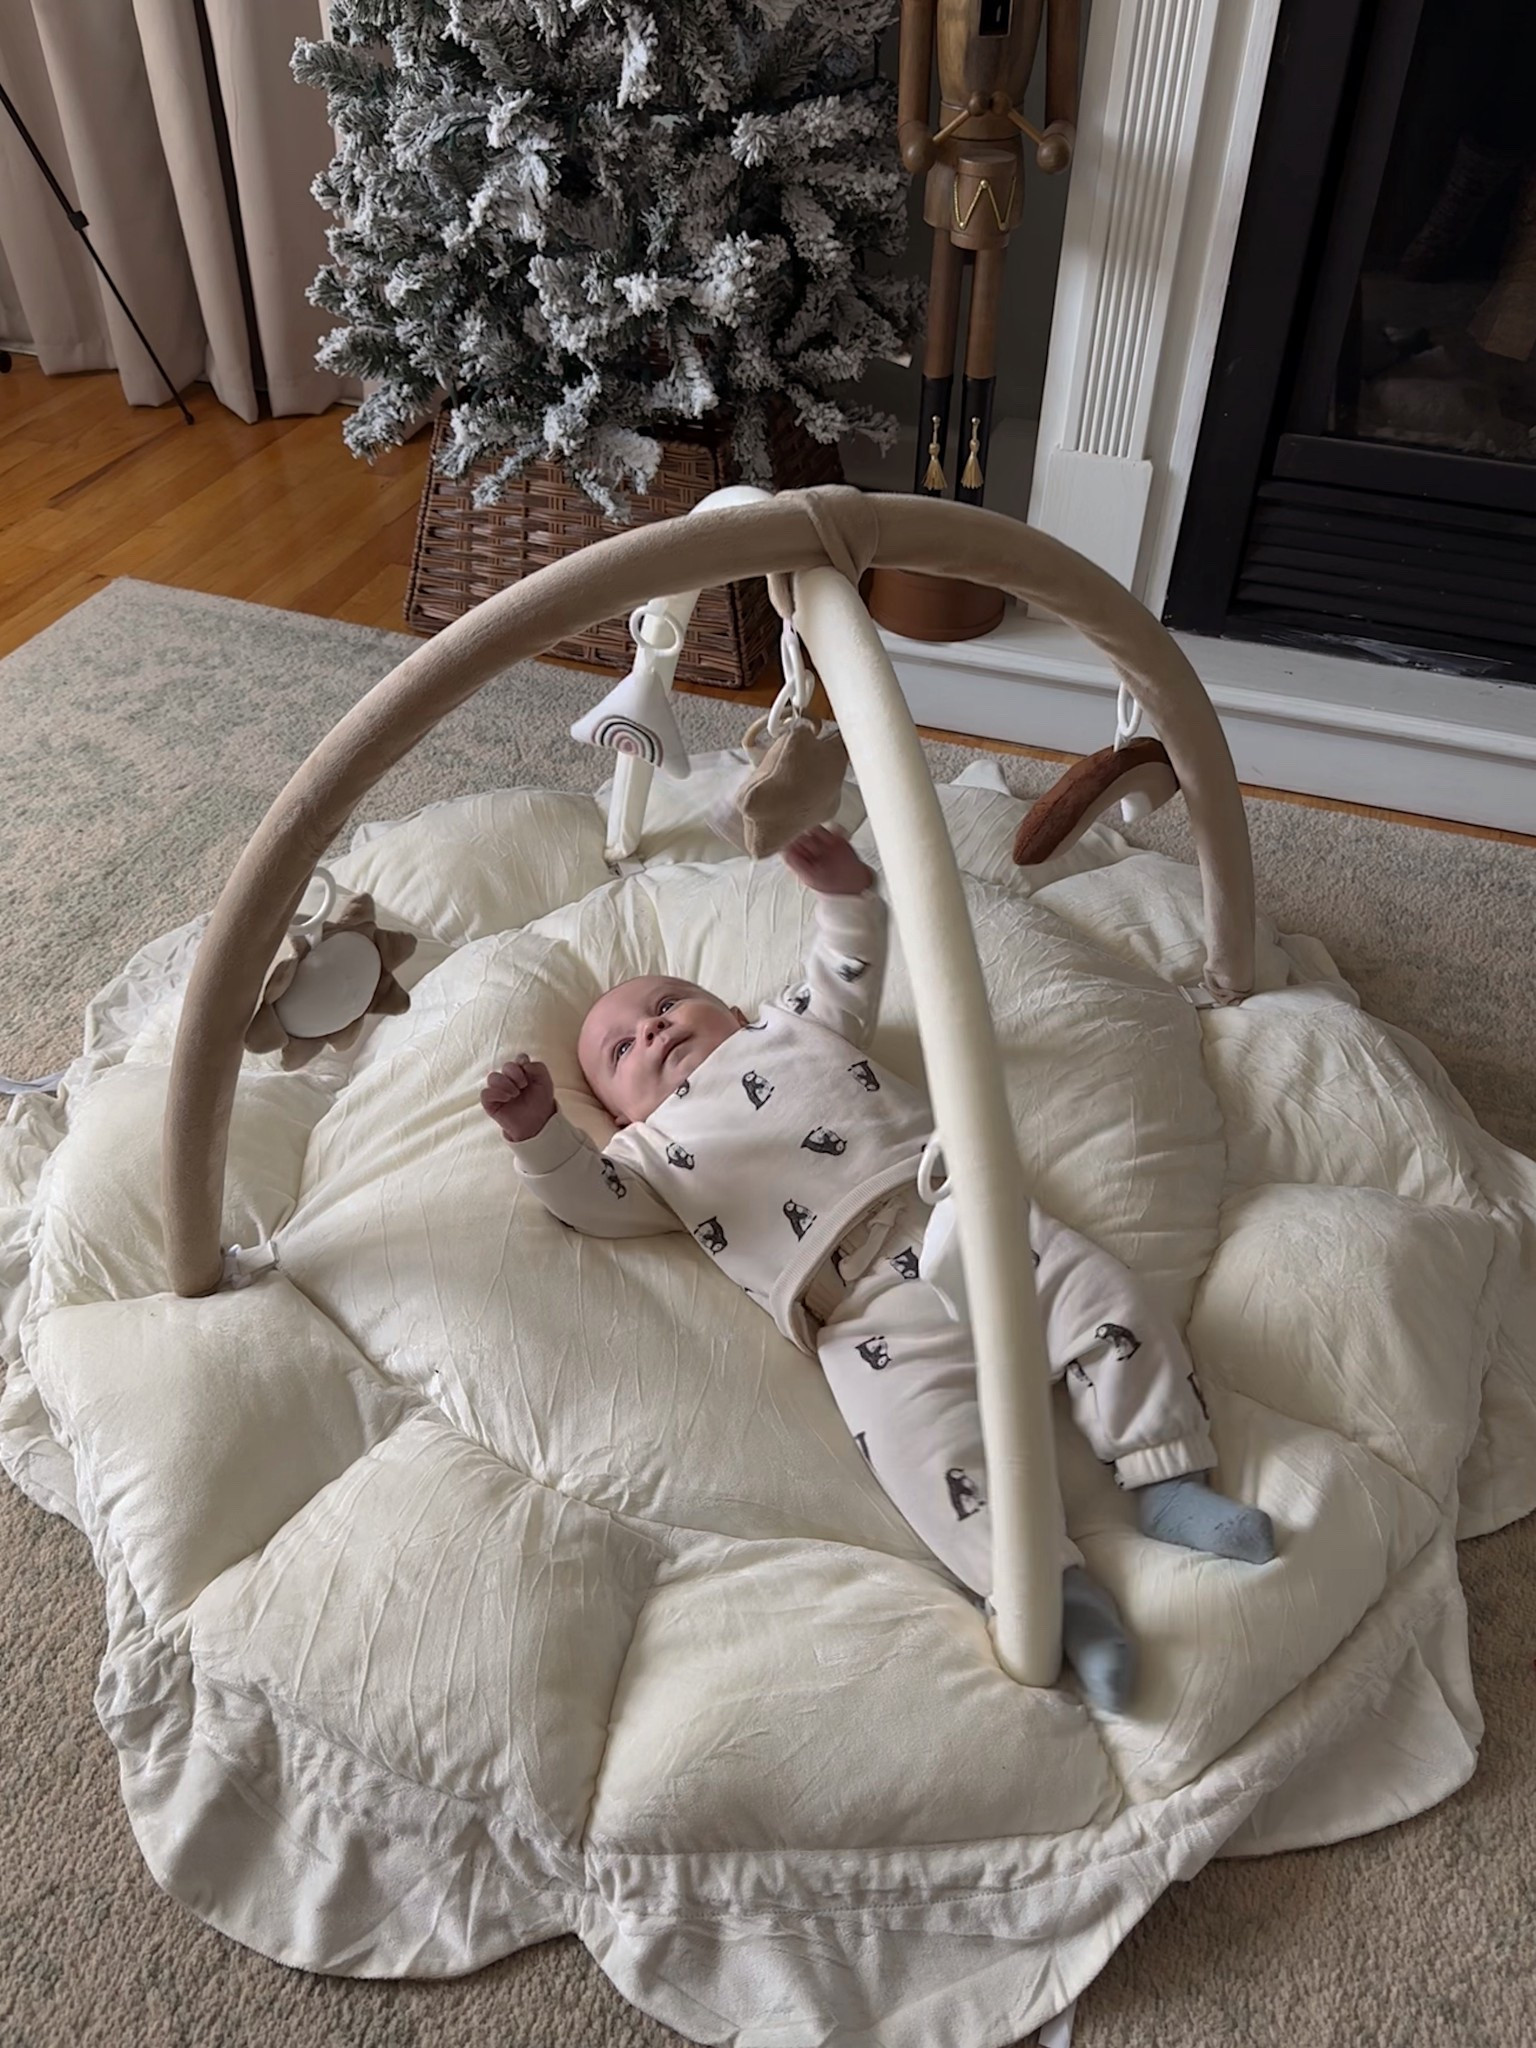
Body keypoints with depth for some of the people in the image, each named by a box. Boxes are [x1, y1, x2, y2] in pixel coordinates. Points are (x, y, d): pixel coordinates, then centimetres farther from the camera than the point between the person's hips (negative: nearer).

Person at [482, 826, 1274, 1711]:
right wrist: (540, 1134, -10)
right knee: (931, 1438, -28)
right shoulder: (656, 1149, 22)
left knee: (1104, 1298, -13)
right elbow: (590, 1197, 7)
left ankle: (1169, 1481, -5)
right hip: (869, 1306, -3)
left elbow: (850, 971, 32)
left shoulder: (795, 1025, 31)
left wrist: (846, 892, 15)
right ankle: (1055, 1583, -25)